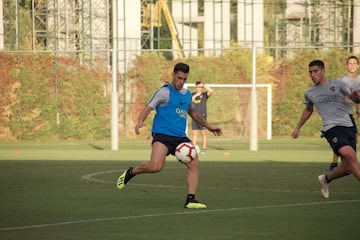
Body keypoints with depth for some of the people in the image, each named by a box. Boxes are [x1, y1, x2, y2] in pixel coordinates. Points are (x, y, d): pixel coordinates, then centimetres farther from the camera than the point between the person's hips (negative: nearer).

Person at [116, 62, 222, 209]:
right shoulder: (164, 92, -3)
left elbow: (193, 113, 37)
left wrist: (208, 126, 43)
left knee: (194, 164, -13)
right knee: (156, 167, -25)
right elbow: (148, 108, -8)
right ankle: (130, 172, 4)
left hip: (180, 137, 6)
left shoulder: (187, 95, 18)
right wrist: (140, 122, -28)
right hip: (162, 135, -6)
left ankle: (190, 199, -10)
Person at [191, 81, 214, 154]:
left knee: (203, 133, -2)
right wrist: (195, 95, -13)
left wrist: (204, 85, -13)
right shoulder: (192, 95, 10)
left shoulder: (204, 94, 3)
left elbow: (211, 91, -15)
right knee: (194, 133, 1)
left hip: (202, 116, -2)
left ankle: (204, 149, 2)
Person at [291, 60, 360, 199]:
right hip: (332, 128, -2)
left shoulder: (338, 85, 9)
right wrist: (298, 128, 38)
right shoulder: (310, 93, 13)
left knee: (347, 168, -2)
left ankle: (326, 179, 28)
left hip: (348, 127, 2)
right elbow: (308, 110, 32)